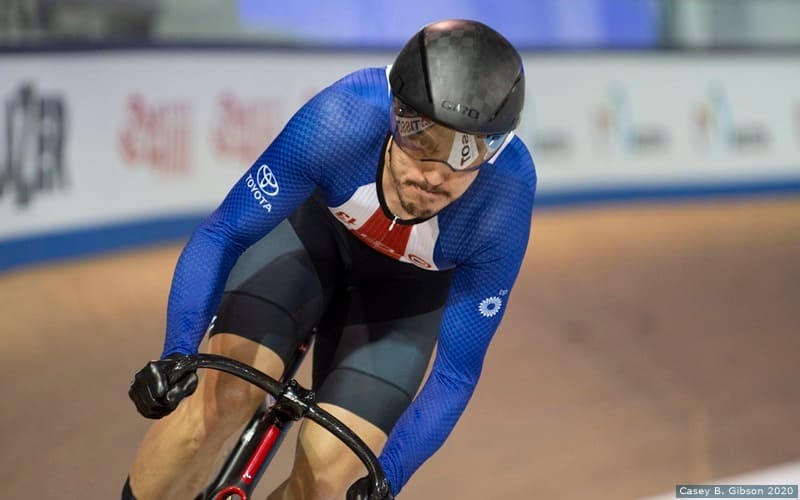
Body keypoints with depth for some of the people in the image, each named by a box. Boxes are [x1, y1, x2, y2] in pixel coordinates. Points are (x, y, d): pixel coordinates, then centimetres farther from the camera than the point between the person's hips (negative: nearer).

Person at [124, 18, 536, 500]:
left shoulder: (504, 204, -35)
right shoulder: (342, 119, -38)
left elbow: (454, 374, -24)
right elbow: (221, 236, -28)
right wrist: (177, 355, -41)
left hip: (403, 286, 0)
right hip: (316, 230, 0)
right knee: (223, 397, -24)